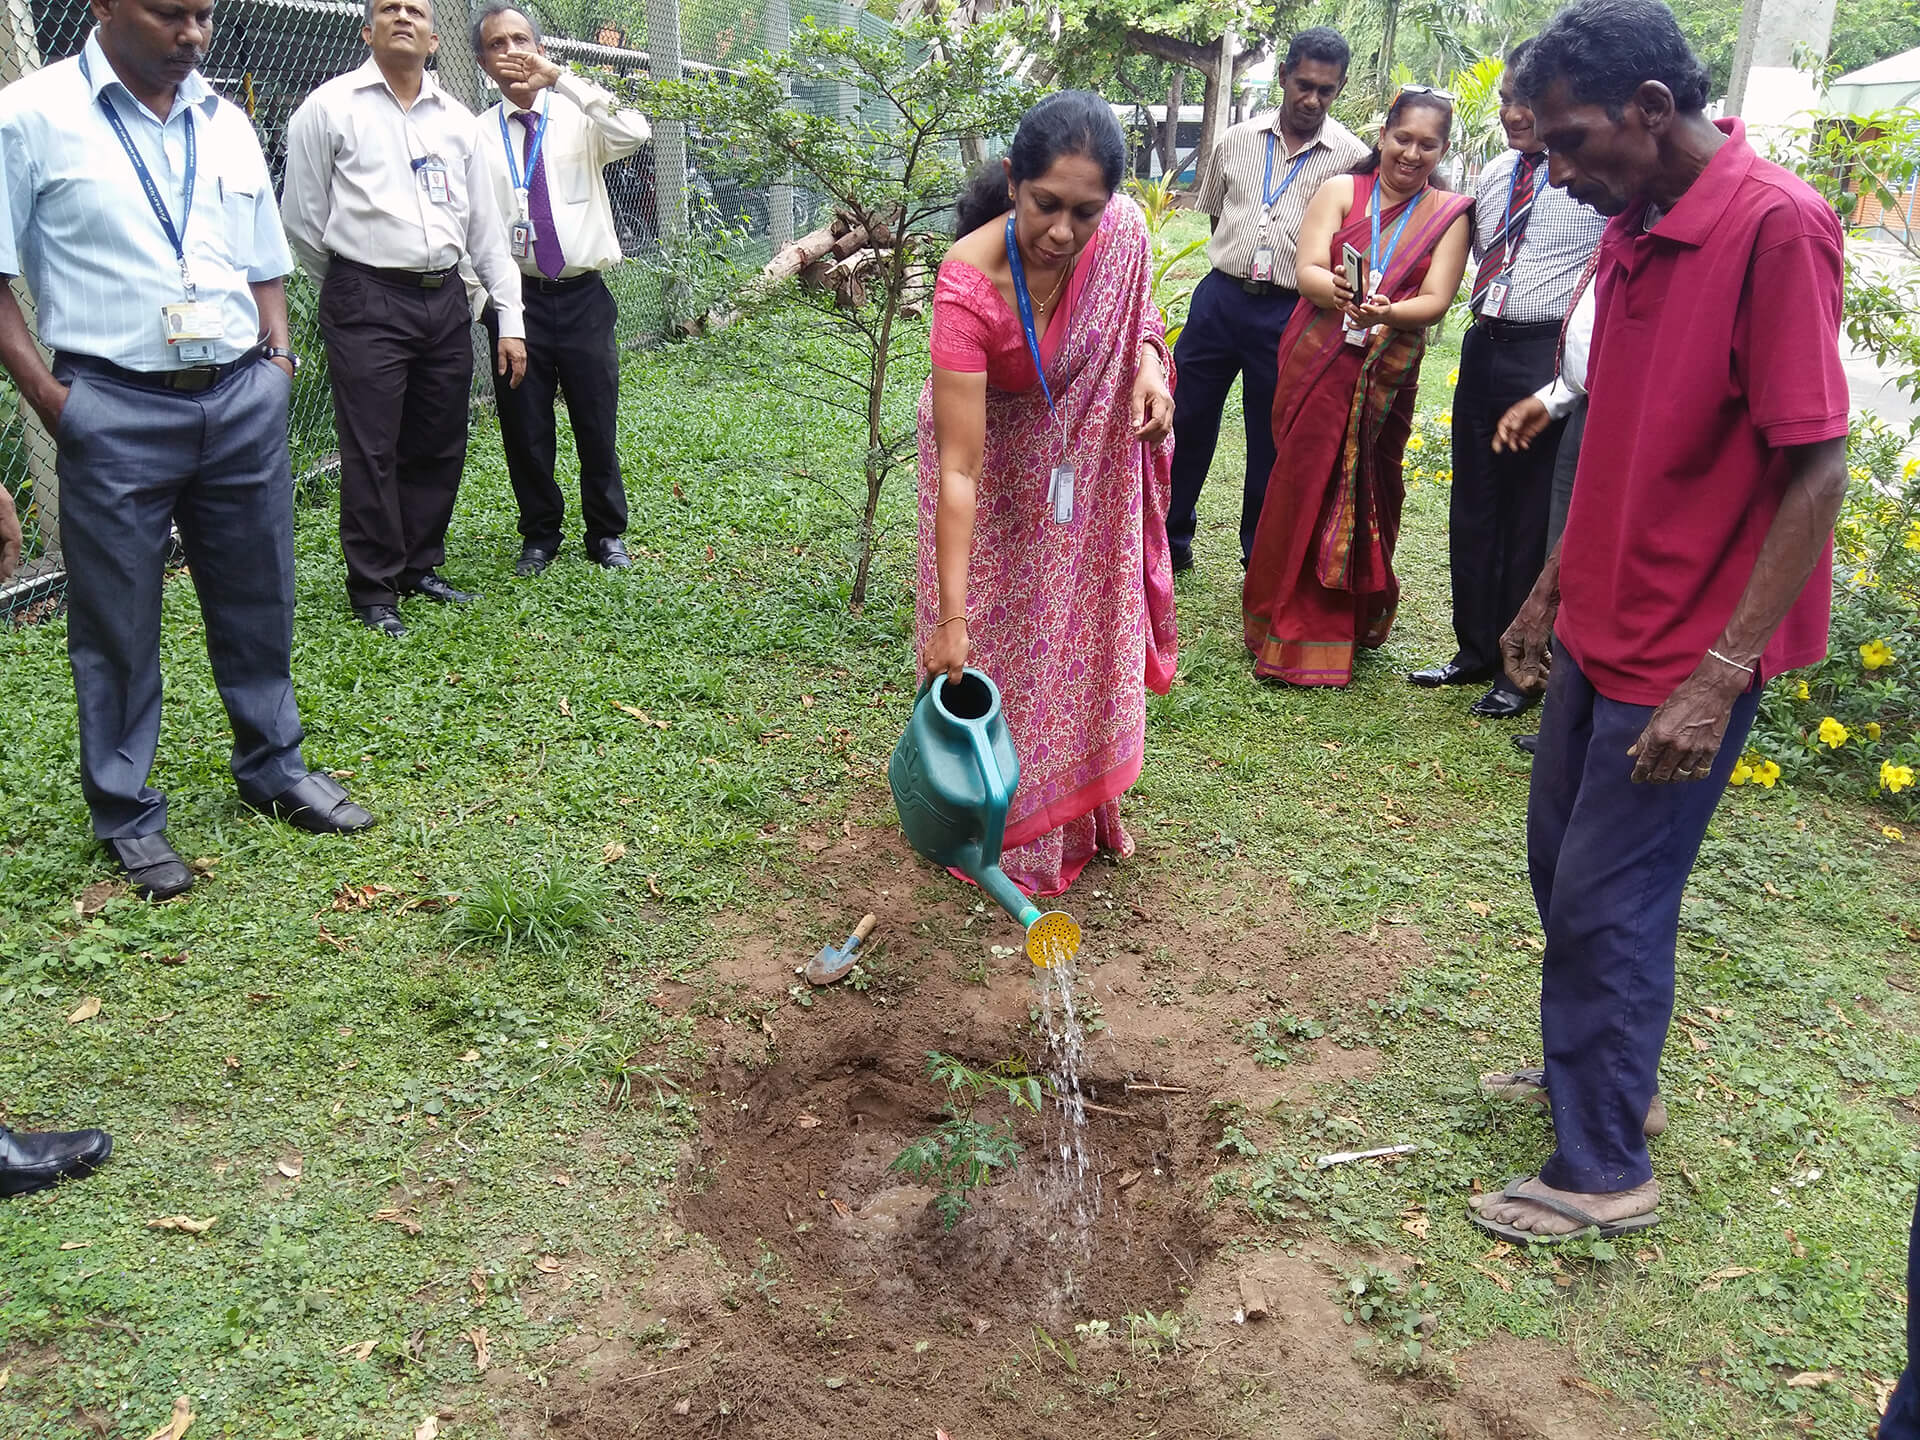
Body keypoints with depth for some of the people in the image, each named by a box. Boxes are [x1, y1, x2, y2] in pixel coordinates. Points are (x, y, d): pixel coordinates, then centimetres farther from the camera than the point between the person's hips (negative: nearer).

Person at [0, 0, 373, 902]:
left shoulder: (227, 124, 11)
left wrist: (277, 361, 6)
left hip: (243, 401, 5)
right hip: (115, 411, -4)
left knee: (256, 599, 14)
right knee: (117, 623, 5)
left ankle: (274, 768, 30)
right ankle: (127, 814, 18)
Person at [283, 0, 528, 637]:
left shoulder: (457, 120, 12)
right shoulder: (330, 108, 0)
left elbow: (486, 228, 13)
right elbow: (302, 220, 4)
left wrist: (510, 318, 8)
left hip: (445, 299, 5)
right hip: (367, 303, -4)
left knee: (440, 447, 9)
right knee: (372, 452, -2)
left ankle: (420, 566, 25)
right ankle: (374, 591, 8)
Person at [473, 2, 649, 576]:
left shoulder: (578, 119, 2)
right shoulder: (477, 135, 3)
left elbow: (634, 134, -20)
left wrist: (560, 77, -22)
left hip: (583, 296, 0)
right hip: (516, 296, 1)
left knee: (597, 424, 6)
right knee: (524, 427, 7)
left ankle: (607, 533, 24)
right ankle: (540, 534, 26)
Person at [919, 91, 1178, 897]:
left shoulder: (1123, 230, -25)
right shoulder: (969, 285, -37)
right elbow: (959, 468, -38)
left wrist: (1147, 361, -21)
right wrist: (950, 618, -40)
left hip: (1087, 459, 4)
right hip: (996, 468, -4)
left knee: (1088, 626, 15)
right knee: (994, 641, 3)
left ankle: (1084, 803, 36)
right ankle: (1004, 823, 24)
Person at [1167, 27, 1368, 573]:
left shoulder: (1352, 158, -3)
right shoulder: (1238, 140, 6)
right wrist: (1234, 266, 11)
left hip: (1289, 315, -2)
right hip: (1220, 298, 3)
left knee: (1271, 443, 8)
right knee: (1186, 420, 7)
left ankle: (1260, 557, 23)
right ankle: (1169, 538, 23)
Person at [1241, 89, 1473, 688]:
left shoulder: (1449, 214, 5)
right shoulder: (1340, 191, 3)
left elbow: (1436, 299, -6)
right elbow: (1307, 271, -8)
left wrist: (1388, 312, -28)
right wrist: (1336, 291, -31)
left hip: (1387, 378, 1)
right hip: (1316, 364, -1)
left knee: (1366, 498, 6)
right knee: (1302, 488, 0)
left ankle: (1348, 623, 24)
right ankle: (1289, 629, 13)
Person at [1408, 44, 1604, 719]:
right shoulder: (1495, 175, 13)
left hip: (1550, 356, -7)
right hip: (1484, 347, 7)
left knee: (1532, 519, 2)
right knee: (1472, 510, 13)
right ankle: (1474, 651, 27)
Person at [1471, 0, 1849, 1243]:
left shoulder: (1774, 229, -19)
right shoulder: (1635, 232, 6)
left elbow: (1819, 473, -21)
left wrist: (1719, 679, -23)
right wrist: (1554, 586, 17)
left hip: (1686, 653, -8)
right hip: (1602, 627, 8)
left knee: (1609, 903, 1)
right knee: (1562, 867, 17)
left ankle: (1605, 1170, 19)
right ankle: (1594, 1071, 39)